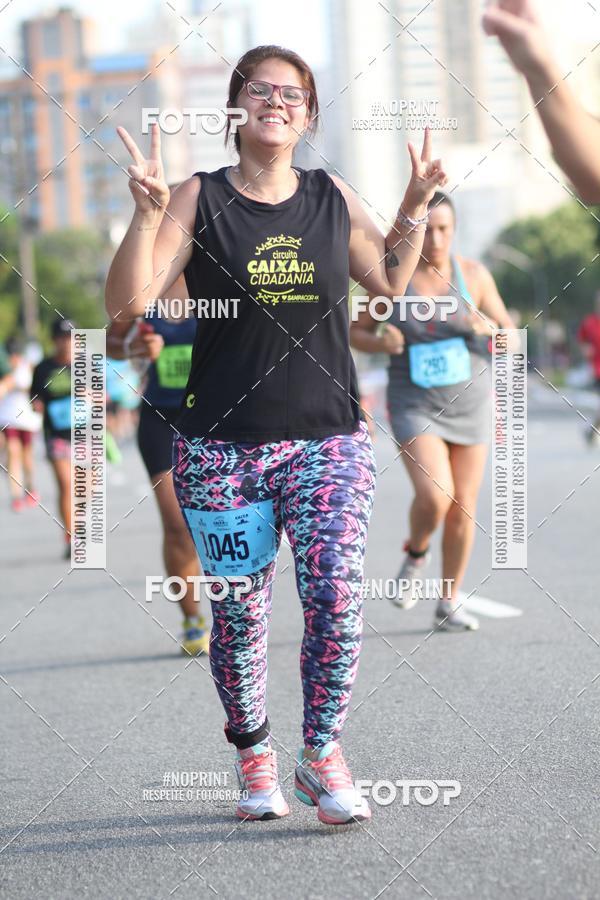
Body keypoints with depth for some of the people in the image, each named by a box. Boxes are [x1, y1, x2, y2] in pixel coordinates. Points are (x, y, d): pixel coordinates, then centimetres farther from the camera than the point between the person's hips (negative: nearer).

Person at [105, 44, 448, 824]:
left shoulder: (334, 198, 7)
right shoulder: (199, 199, -2)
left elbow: (391, 283, 20)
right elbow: (127, 303, -9)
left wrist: (416, 205, 8)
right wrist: (145, 213, -22)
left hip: (330, 439, 1)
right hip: (222, 446, -1)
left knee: (336, 596, -12)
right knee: (239, 611, 5)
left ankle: (322, 758, 6)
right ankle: (254, 755, 26)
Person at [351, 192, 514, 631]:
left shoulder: (473, 274, -5)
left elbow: (509, 336, 2)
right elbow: (356, 333, 4)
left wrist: (488, 326, -20)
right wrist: (383, 343, -17)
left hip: (469, 401, 2)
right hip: (415, 405, -2)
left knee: (463, 508, 4)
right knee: (433, 495, -21)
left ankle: (449, 603, 21)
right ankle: (415, 554, 11)